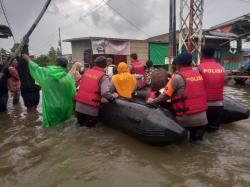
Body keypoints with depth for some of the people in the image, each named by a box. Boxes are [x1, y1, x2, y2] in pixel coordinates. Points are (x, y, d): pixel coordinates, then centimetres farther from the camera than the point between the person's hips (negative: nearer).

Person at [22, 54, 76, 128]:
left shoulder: (47, 73, -7)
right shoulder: (68, 78, -15)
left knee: (51, 122, 16)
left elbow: (36, 68, 9)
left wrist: (28, 59, 25)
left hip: (50, 107, 1)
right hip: (63, 108, -1)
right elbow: (73, 94, -14)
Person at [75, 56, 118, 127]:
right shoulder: (103, 77, -8)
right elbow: (105, 93, -20)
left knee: (80, 123, 26)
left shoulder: (86, 71, 8)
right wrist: (113, 96, -2)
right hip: (91, 107, -5)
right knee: (90, 125, 14)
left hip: (79, 104, 5)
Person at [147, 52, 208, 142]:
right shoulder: (199, 74, 6)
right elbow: (197, 93, 12)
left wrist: (153, 101, 9)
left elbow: (165, 95, -7)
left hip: (186, 119, -6)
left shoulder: (177, 77, -10)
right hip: (202, 117, 6)